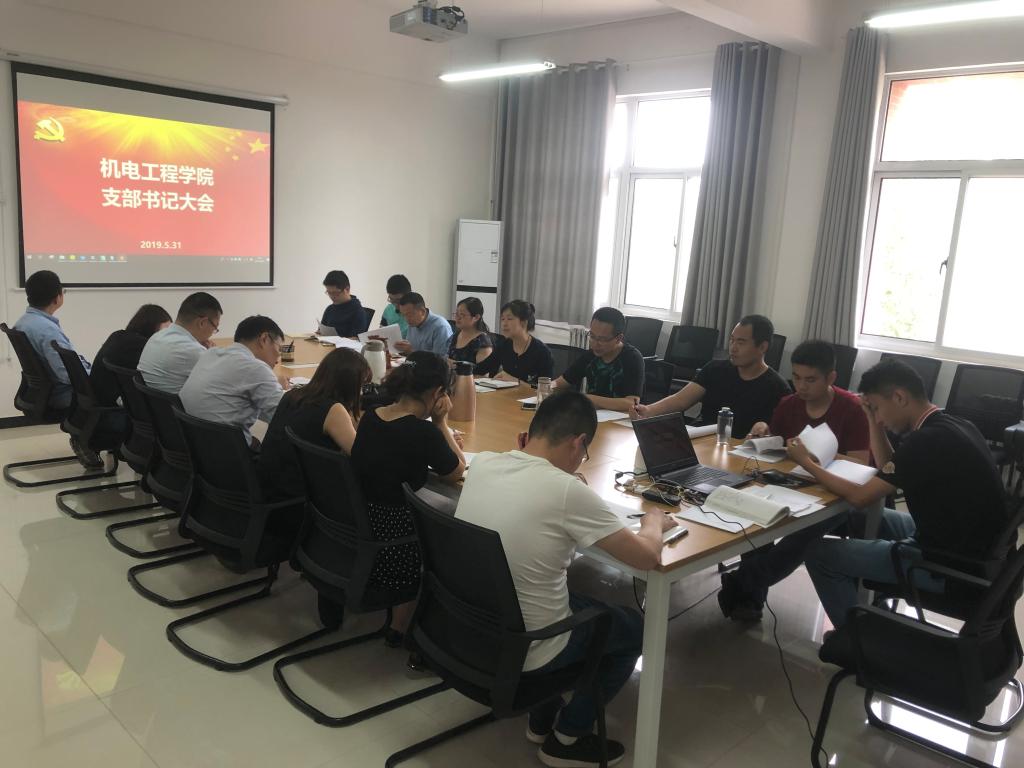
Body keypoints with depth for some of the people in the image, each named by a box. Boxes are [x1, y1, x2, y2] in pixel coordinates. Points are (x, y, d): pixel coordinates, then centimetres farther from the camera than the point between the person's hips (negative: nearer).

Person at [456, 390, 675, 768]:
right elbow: (647, 558, -15)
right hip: (520, 654, -6)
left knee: (580, 599, 32)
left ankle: (541, 720, 37)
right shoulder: (567, 490, -25)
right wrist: (654, 522, 4)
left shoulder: (482, 463, -6)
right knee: (634, 628, 19)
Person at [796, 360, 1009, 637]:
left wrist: (807, 463, -6)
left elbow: (859, 497, -18)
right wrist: (873, 419, 6)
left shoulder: (928, 440, -25)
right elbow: (889, 472, 15)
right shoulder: (950, 425, 4)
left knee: (820, 553, -6)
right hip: (974, 548, 10)